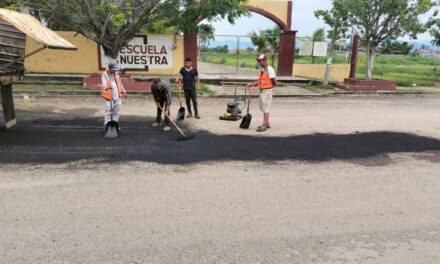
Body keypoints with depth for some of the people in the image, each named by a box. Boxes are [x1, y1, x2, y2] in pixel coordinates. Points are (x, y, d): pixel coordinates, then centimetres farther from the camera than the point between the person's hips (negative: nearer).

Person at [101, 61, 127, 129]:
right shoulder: (104, 75, -9)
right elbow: (104, 86, -14)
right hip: (109, 97, -6)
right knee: (108, 111, -4)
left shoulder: (116, 73, 10)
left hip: (117, 96, 6)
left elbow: (120, 83, 21)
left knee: (117, 112, 12)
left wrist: (123, 92, 23)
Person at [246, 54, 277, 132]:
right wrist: (251, 84, 5)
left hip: (267, 91, -9)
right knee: (263, 108, 14)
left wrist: (270, 87, 2)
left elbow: (274, 81, -15)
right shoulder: (261, 70, 12)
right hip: (262, 91, 9)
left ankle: (264, 125, -3)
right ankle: (267, 123, 24)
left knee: (265, 108, -6)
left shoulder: (269, 69, -15)